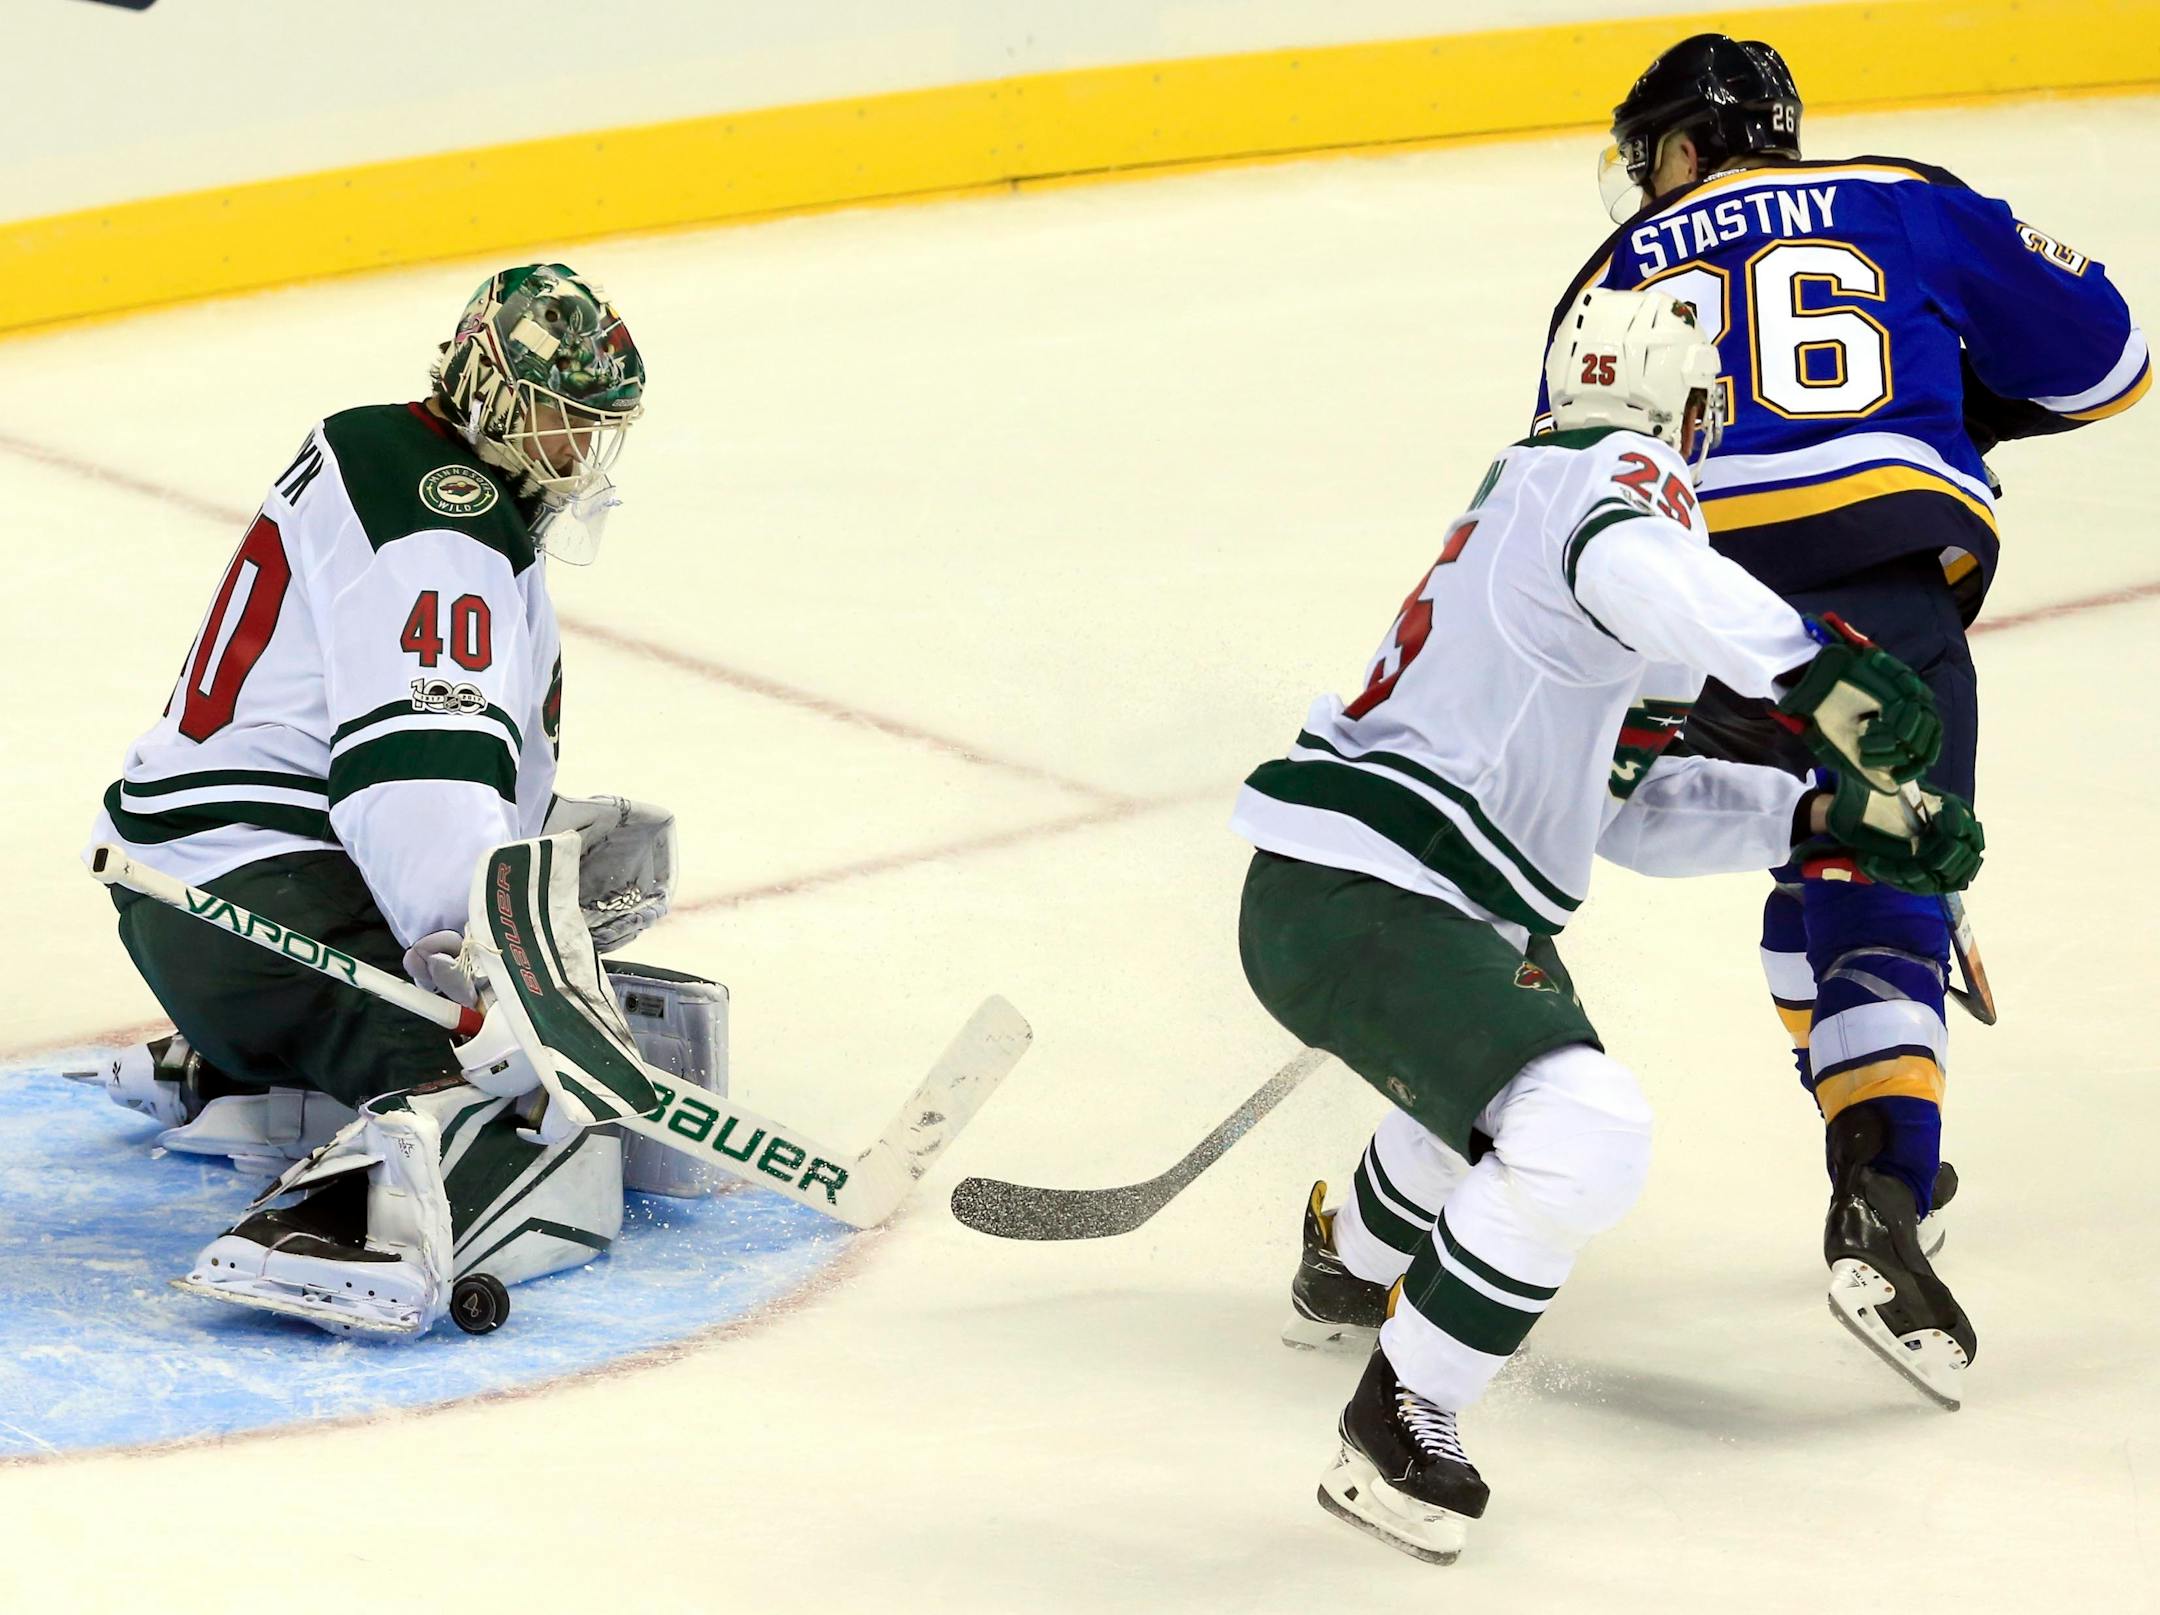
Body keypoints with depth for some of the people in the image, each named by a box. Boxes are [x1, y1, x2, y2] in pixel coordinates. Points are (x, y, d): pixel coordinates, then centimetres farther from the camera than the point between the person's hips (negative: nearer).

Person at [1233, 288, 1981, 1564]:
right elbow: (1630, 566, -36)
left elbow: (1633, 809, 23)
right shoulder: (1619, 472, -7)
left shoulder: (1533, 492, 22)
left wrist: (1824, 812, 14)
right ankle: (1401, 1426, -13)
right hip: (1351, 903, -11)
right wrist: (1812, 665, -43)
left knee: (1532, 1040, 38)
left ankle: (1355, 1262, 61)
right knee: (1581, 1132, -26)